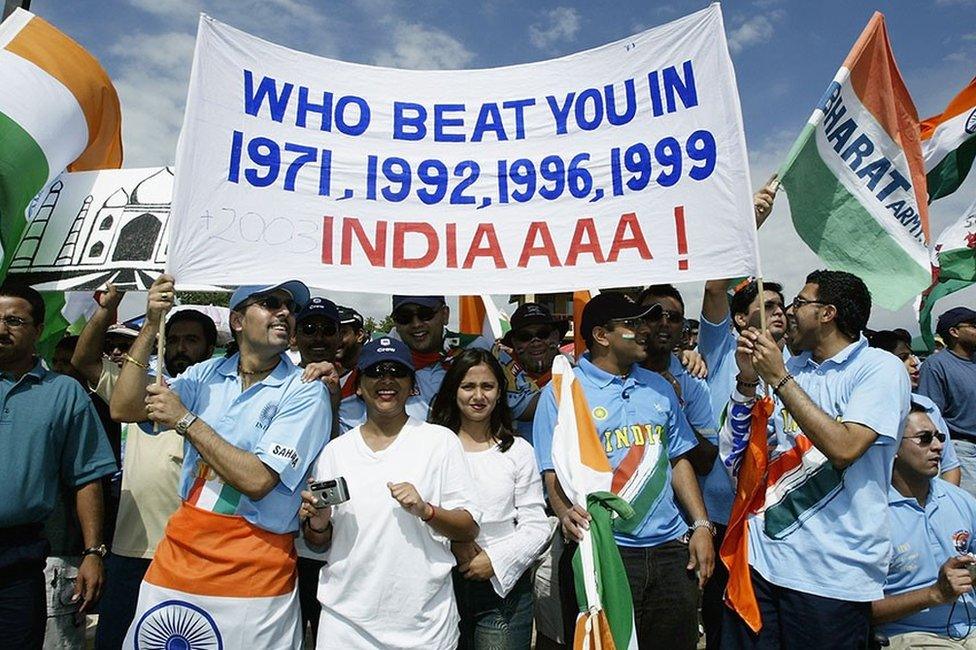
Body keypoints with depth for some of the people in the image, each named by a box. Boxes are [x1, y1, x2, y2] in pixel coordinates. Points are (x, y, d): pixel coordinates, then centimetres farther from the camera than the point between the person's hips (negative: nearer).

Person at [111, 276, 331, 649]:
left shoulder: (304, 392, -12)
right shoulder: (208, 374, 4)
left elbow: (257, 480, -19)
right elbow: (123, 409, -2)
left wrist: (186, 421, -15)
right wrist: (151, 324, -9)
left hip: (254, 565, -4)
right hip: (180, 547, 5)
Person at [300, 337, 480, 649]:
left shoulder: (441, 440, -6)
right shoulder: (334, 451, 2)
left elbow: (469, 529, -5)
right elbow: (318, 543, 9)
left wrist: (426, 511, -22)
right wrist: (317, 523, -11)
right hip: (346, 620, 2)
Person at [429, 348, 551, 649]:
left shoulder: (519, 451, 3)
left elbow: (536, 525, 1)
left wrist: (496, 560, -10)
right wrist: (453, 542, -17)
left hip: (504, 585, 0)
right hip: (444, 582, 0)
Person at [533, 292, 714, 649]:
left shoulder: (659, 388, 10)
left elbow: (678, 461, 13)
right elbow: (554, 473, -10)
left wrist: (701, 525, 5)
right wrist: (566, 513, -29)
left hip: (670, 547, 5)